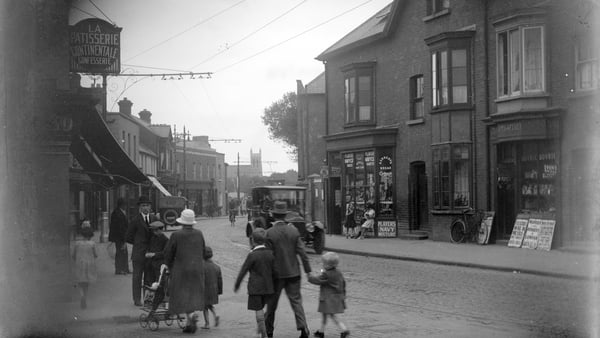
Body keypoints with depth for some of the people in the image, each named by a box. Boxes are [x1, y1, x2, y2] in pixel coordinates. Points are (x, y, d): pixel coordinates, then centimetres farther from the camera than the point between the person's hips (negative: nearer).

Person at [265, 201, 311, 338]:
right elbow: (302, 252, -3)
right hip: (293, 272, 2)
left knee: (272, 302, 12)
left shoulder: (270, 233, -13)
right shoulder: (294, 230, -3)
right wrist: (308, 270, 2)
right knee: (296, 300, 5)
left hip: (277, 274, -2)